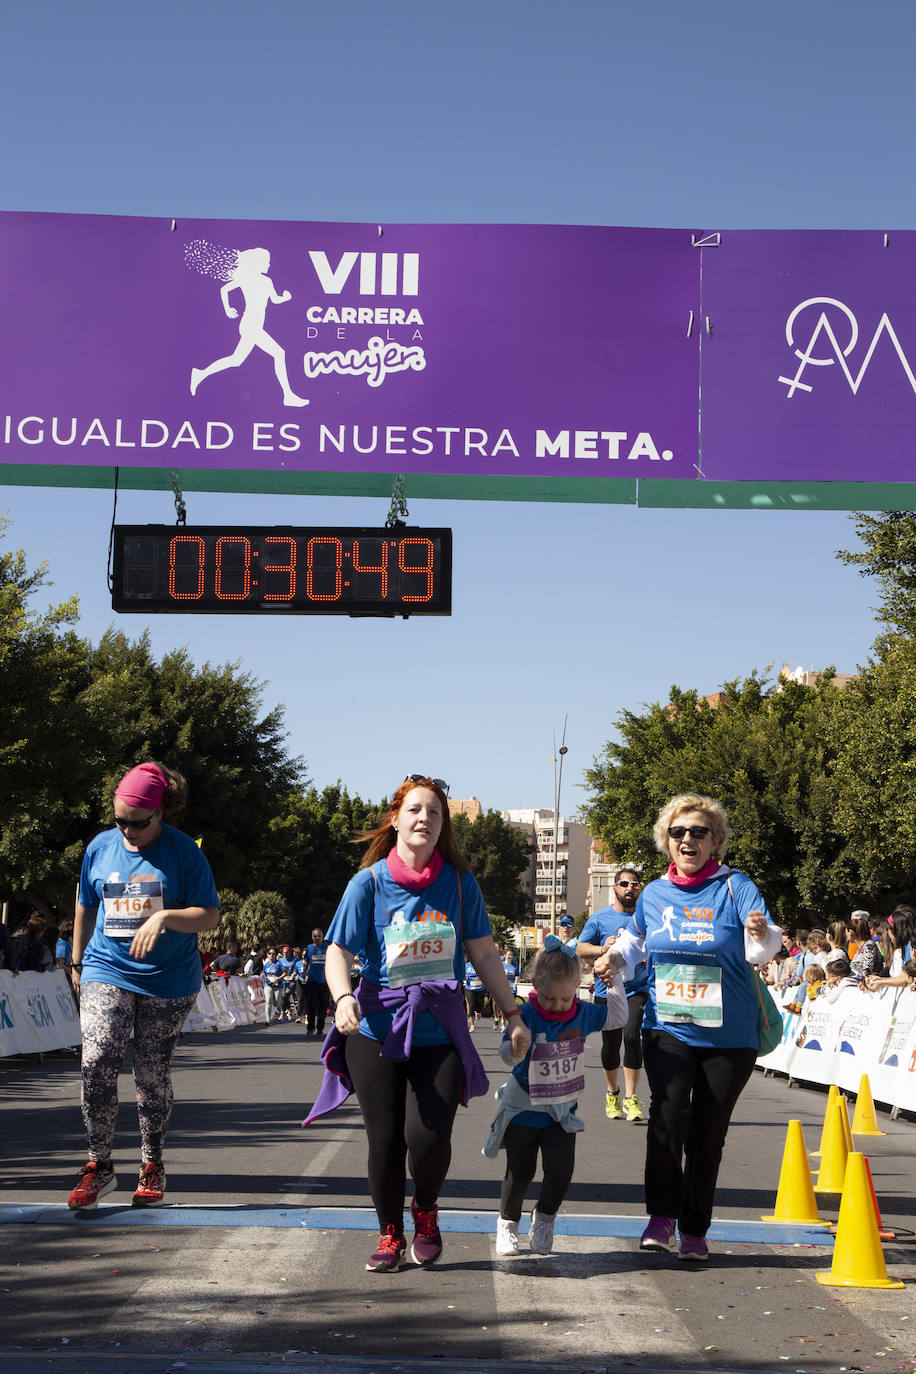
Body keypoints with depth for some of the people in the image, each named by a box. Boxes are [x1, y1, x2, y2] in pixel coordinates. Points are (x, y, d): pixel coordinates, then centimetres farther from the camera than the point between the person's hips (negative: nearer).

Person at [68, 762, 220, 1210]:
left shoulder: (183, 851, -5)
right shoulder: (100, 847, 4)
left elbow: (210, 915, -7)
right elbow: (85, 909, 18)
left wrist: (164, 916, -23)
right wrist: (77, 963, 23)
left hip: (168, 980, -2)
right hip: (107, 971, 2)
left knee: (152, 1073, 5)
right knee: (96, 1061, -16)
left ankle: (152, 1166, 22)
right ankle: (99, 1165, -6)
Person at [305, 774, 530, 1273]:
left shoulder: (459, 883, 4)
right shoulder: (368, 882, -2)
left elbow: (484, 953, 10)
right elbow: (339, 951, -5)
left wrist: (513, 1015, 10)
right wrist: (343, 999, -24)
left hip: (441, 1030, 1)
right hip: (378, 1028, 0)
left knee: (428, 1135, -11)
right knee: (385, 1138, 1)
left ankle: (425, 1211, 20)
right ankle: (390, 1234, 23)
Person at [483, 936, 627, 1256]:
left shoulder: (582, 1014, -6)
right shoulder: (527, 1016, -18)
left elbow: (618, 1016, 5)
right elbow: (508, 1055, -17)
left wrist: (614, 980, -2)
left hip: (562, 1110, 2)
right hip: (524, 1108, -2)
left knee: (560, 1170, -6)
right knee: (520, 1171, 6)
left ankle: (544, 1219, 20)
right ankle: (508, 1223, 27)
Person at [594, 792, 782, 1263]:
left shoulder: (735, 887, -7)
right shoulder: (654, 894, 5)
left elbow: (764, 947, -21)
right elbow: (635, 940, 25)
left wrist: (761, 935, -44)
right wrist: (615, 957, 5)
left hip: (729, 1034, -1)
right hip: (667, 1029, 1)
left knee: (709, 1132, 6)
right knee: (669, 1110, -21)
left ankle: (694, 1230, 20)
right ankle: (661, 1216, -15)